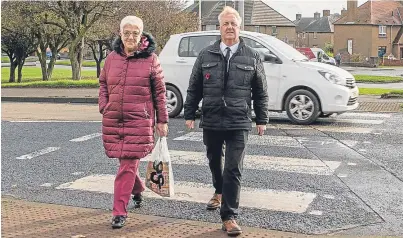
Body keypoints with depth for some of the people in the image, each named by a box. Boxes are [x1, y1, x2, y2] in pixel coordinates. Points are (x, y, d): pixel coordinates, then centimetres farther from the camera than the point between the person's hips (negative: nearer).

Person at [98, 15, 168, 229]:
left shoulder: (150, 59, -3)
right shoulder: (112, 58, 7)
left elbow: (160, 91, 1)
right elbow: (103, 84, 19)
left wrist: (162, 120, 1)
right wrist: (103, 107, 5)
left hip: (139, 121, -4)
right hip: (113, 119, 4)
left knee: (128, 165, -6)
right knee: (125, 162, 15)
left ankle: (120, 212, 0)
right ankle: (138, 190, 43)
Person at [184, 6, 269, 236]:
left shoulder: (252, 57, 2)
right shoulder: (206, 55, 4)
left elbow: (261, 92, 6)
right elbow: (194, 88, 8)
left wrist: (262, 119, 4)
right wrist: (190, 114, 5)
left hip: (239, 123, -2)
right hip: (211, 121, 2)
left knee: (234, 170, -6)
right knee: (214, 161, 19)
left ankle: (229, 216, 1)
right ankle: (219, 192, 48)